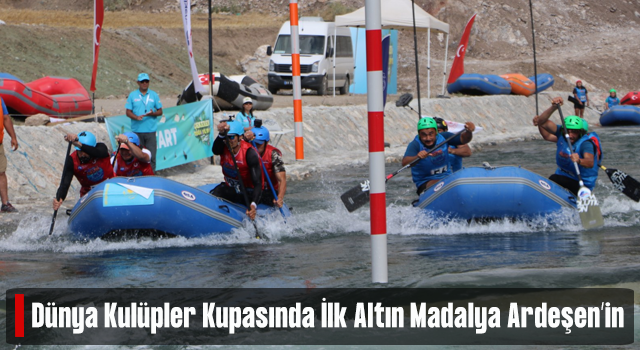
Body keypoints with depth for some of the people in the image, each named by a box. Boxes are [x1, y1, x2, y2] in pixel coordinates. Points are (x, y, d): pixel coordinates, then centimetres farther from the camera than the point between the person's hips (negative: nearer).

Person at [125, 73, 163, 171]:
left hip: (150, 130, 0)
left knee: (151, 155, -5)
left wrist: (153, 113, -12)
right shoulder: (132, 95, 8)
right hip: (137, 130, 0)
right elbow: (128, 112, 6)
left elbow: (160, 111, 10)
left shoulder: (154, 95, 10)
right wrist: (136, 117, -15)